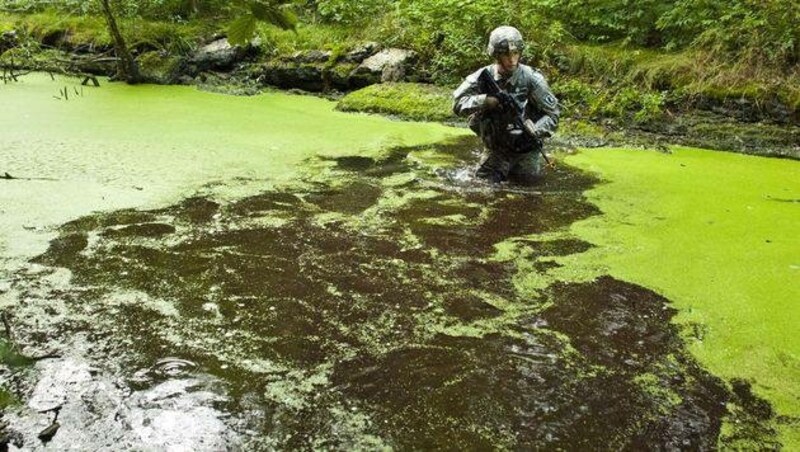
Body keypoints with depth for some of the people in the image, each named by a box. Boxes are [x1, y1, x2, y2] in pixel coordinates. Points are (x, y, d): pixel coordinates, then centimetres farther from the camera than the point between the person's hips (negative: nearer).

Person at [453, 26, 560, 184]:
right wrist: (485, 100, -34)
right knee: (486, 179, 0)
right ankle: (502, 165, 32)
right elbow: (458, 103, -19)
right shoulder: (483, 77, -13)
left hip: (525, 145, -1)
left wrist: (532, 132, -28)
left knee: (530, 176, -8)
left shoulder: (531, 78, -17)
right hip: (496, 147, 1)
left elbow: (553, 114, -13)